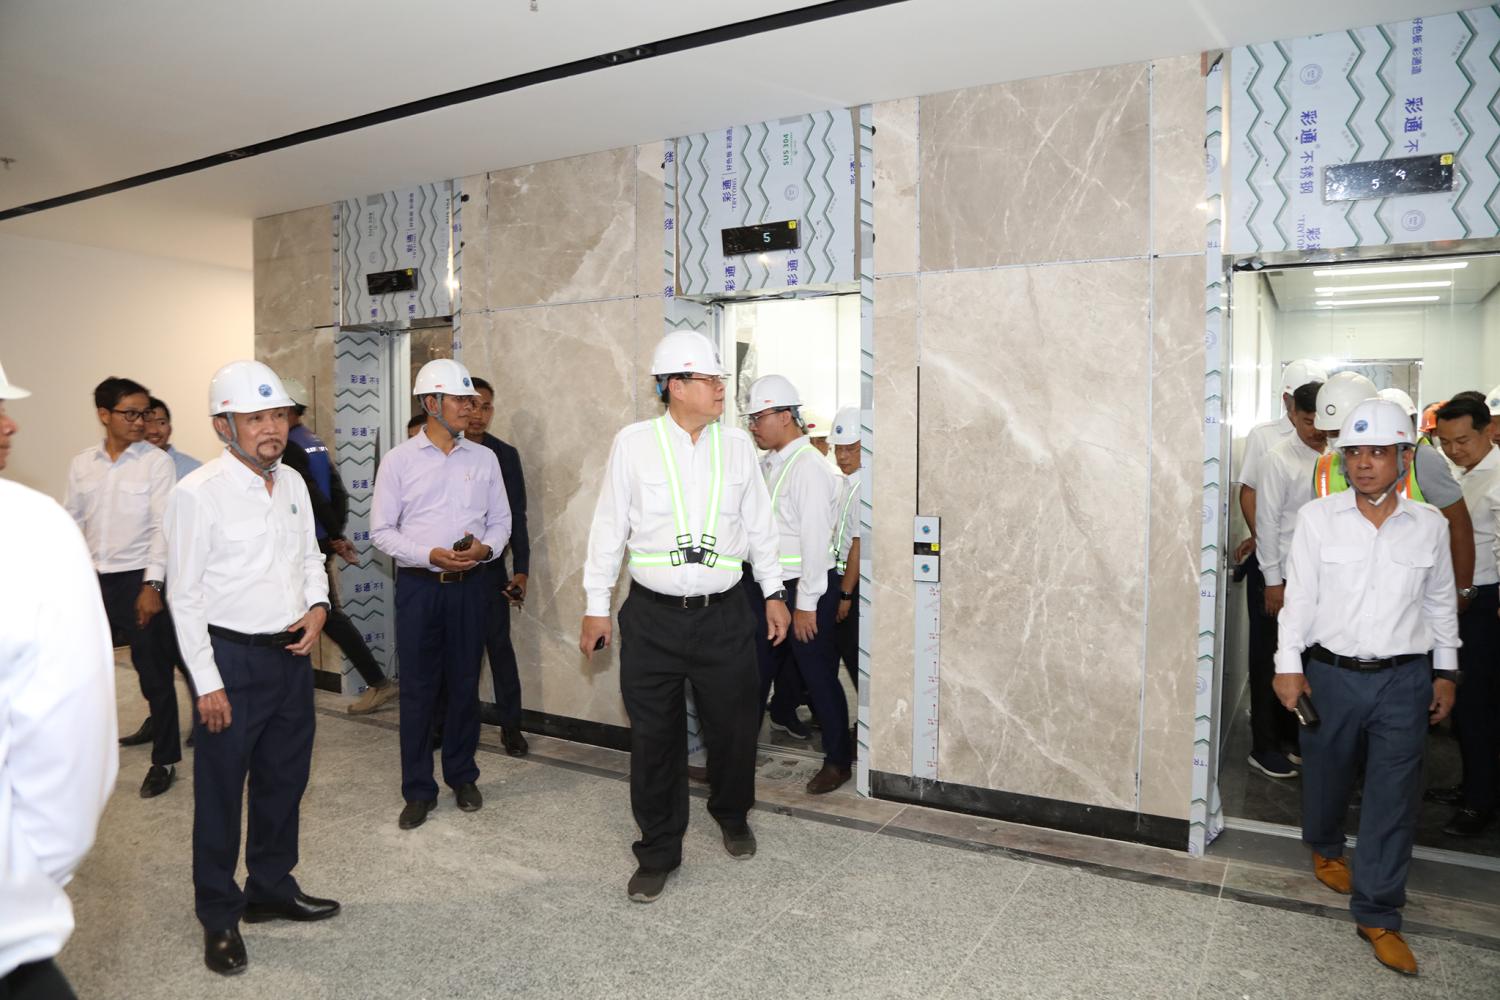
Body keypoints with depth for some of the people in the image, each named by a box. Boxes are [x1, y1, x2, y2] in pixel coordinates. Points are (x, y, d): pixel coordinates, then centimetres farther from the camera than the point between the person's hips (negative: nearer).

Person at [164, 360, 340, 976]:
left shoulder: (293, 483, 5)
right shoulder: (197, 493, -13)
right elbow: (185, 595, -12)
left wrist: (318, 606, -3)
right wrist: (208, 683, -12)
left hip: (292, 653, 6)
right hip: (232, 657, -6)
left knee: (285, 780, 18)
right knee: (220, 792, 8)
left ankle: (272, 890, 37)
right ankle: (220, 918, 26)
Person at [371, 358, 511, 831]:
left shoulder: (484, 458, 6)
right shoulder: (399, 459, -1)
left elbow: (501, 520, 9)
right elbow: (381, 529, -3)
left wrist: (484, 549, -12)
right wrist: (432, 555, -16)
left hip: (469, 584, 2)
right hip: (418, 584, -2)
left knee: (464, 683, 10)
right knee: (418, 688, 4)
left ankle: (462, 776, 27)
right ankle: (418, 790, 16)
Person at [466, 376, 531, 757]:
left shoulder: (504, 455, 0)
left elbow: (516, 515, 0)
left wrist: (521, 569, -6)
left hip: (489, 567, 0)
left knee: (499, 644, 2)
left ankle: (510, 725, 12)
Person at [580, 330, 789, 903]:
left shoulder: (737, 446, 4)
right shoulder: (633, 443, -2)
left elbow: (759, 526, 12)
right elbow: (609, 527, 2)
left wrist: (773, 592, 11)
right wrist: (596, 606, 2)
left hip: (725, 617, 2)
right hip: (653, 618, -1)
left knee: (734, 728, 11)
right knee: (654, 739, 7)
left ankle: (732, 818, 40)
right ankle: (658, 853, 25)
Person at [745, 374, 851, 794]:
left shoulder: (809, 467, -17)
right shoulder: (768, 464, 9)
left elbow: (815, 540, -19)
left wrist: (806, 603, -18)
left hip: (808, 588, -8)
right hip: (771, 585, 8)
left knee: (818, 676, 6)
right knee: (758, 670, 17)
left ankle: (838, 760, 24)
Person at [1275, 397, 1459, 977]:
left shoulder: (1429, 525, 1)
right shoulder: (1318, 517, -4)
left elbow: (1440, 604, 10)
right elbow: (1299, 596, -3)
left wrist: (1445, 673, 11)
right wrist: (1289, 664, -5)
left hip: (1404, 679, 1)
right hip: (1331, 673, -1)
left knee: (1394, 799, 3)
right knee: (1325, 773, 15)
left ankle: (1377, 914, 16)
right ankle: (1325, 848, 46)